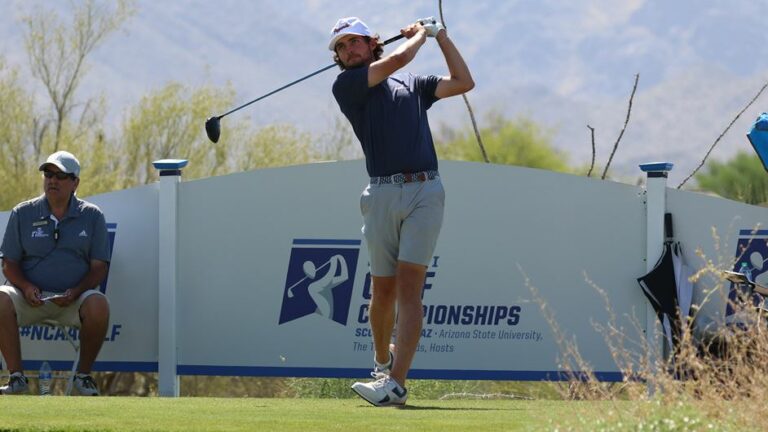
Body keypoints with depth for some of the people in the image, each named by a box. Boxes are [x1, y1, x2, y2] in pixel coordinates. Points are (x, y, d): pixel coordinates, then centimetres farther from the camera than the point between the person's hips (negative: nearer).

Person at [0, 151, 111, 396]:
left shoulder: (91, 216, 7)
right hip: (32, 298, 1)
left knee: (98, 306, -34)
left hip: (72, 299, -1)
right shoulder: (22, 214, 8)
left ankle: (84, 375, -13)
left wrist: (75, 292, -15)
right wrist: (26, 287, -14)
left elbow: (99, 266, 4)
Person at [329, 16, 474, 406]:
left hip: (424, 191, 0)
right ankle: (382, 360, 33)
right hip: (382, 194, 0)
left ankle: (395, 384, -21)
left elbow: (463, 82, 21)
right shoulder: (346, 86, 7)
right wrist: (419, 35, 16)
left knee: (408, 287, -12)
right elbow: (397, 59, -2)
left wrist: (440, 35, 22)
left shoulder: (412, 84, 20)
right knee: (383, 290, 5)